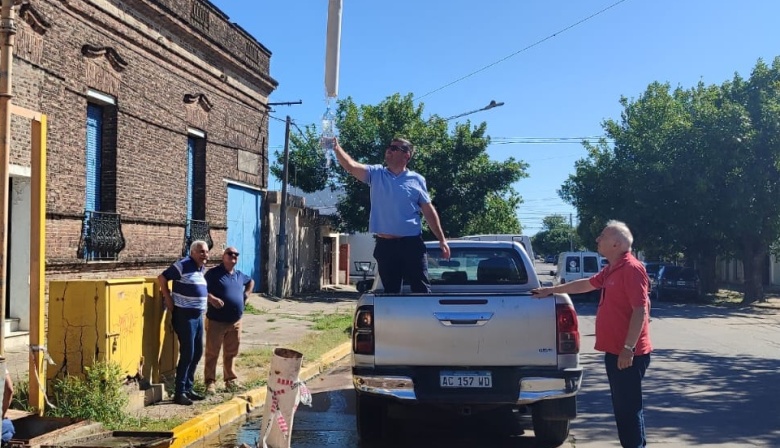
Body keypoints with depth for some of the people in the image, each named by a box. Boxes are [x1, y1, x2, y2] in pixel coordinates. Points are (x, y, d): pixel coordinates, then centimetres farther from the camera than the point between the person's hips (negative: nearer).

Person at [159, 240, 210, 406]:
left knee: (197, 353, 12)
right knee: (187, 354, -8)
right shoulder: (183, 265, -13)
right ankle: (179, 393, 0)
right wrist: (169, 302, -12)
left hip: (198, 316, 9)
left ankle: (188, 388, 23)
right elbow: (161, 278, -14)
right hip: (184, 315, -9)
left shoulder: (203, 268, 12)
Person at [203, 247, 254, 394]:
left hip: (235, 322, 6)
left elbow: (251, 282, 31)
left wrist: (246, 294, 17)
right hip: (216, 321, -6)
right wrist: (212, 299, -26)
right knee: (212, 353, 1)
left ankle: (230, 379, 24)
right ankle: (210, 381, 7)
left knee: (231, 353, 14)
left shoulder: (239, 275, 11)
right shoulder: (214, 273, -8)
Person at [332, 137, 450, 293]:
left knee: (422, 290, -1)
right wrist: (337, 148, -24)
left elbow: (428, 211, 5)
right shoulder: (376, 174, 6)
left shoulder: (417, 180, 3)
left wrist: (442, 239, 2)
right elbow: (351, 166, -8)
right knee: (390, 291, 10)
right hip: (385, 244, 2)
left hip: (412, 243, -2)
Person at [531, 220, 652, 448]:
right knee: (622, 406, 14)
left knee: (629, 407, -5)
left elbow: (640, 310, -22)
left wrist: (628, 348, -24)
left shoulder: (632, 268, -16)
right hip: (615, 351, 10)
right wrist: (551, 290, 33)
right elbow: (585, 284, 30)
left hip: (628, 354, -10)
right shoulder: (611, 270, 15)